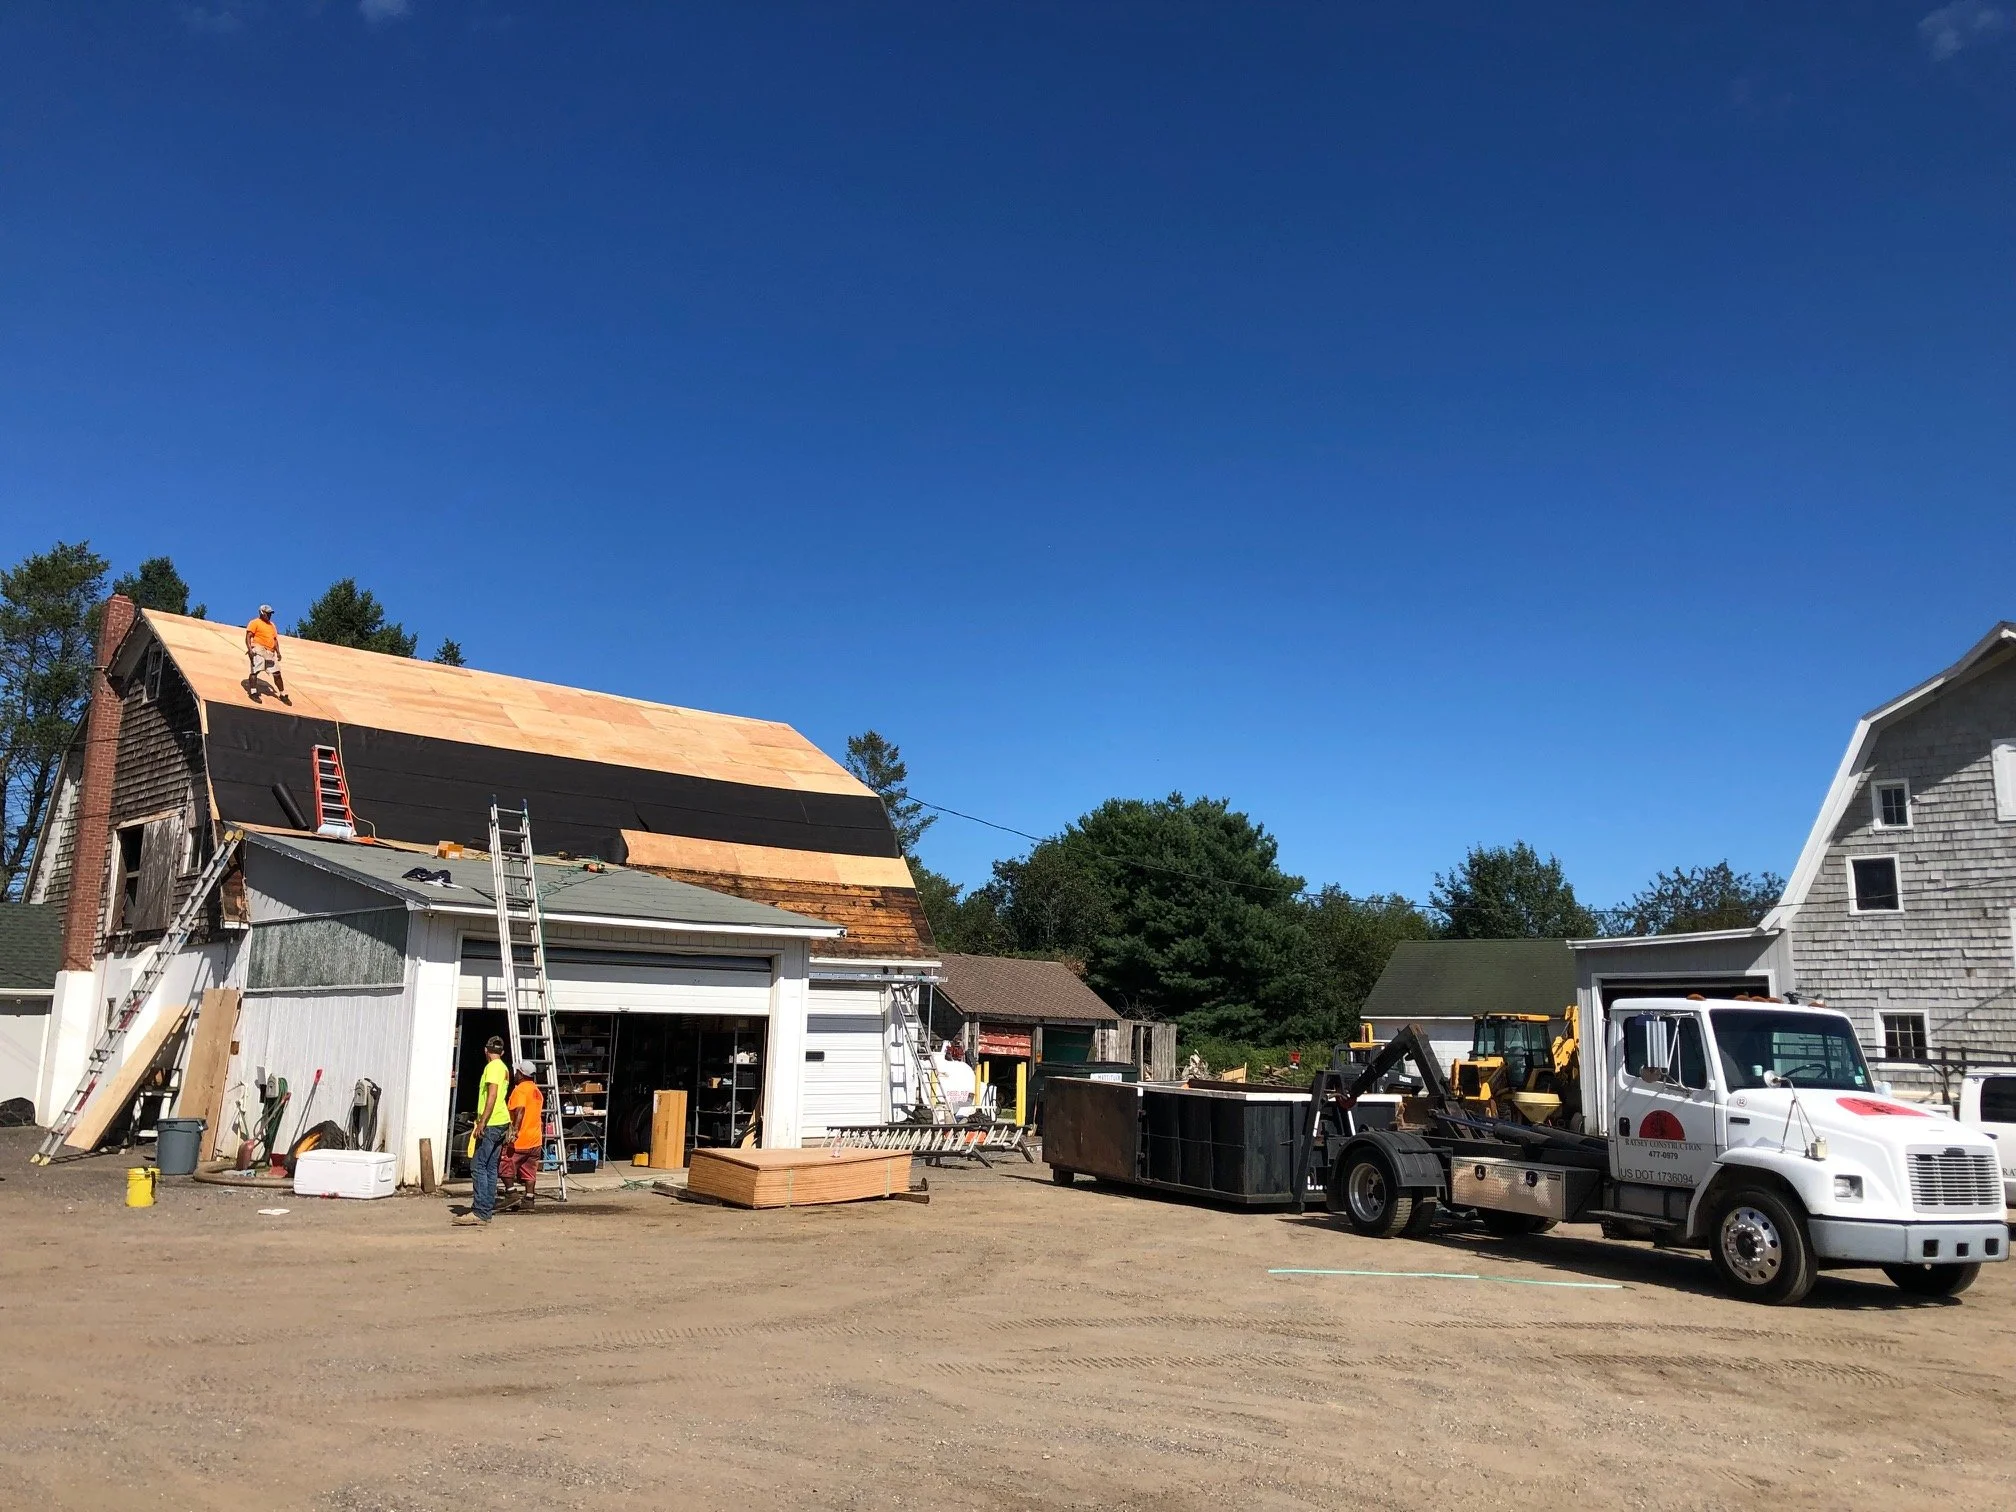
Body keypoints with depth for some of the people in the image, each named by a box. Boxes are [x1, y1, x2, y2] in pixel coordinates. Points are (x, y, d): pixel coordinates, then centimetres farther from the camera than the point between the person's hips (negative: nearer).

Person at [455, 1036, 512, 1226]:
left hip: (491, 1124, -10)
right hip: (501, 1122, 10)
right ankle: (488, 1207, 14)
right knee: (490, 1167, 12)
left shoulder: (492, 1067, -10)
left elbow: (492, 1095, -20)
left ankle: (480, 1212, -15)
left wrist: (482, 1122, -21)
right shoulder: (504, 1068, 18)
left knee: (478, 1166, -11)